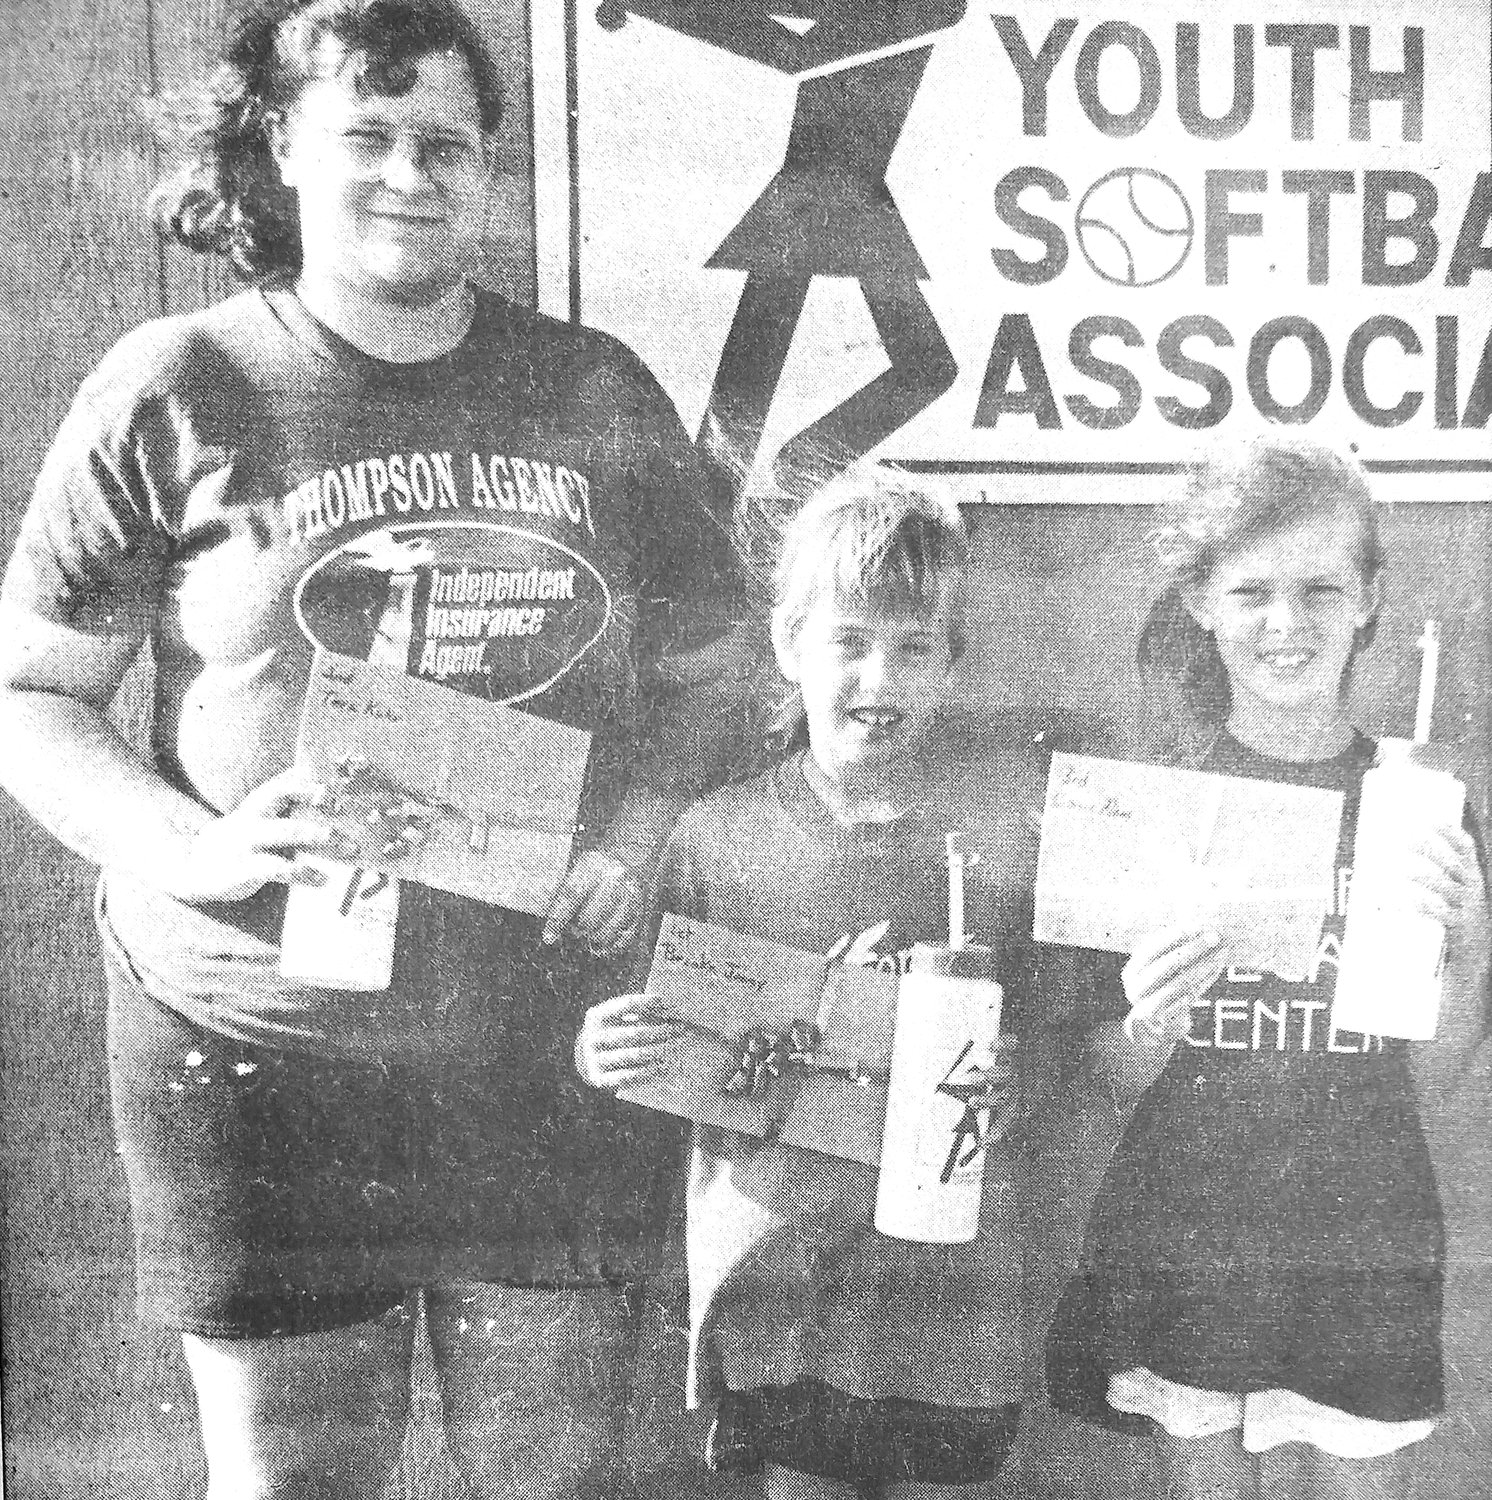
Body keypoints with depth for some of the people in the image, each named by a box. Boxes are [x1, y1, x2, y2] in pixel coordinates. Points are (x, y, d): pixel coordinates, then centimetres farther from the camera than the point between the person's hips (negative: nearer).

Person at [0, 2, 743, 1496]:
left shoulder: (597, 393, 6)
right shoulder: (174, 392, -3)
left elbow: (690, 667, 14)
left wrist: (633, 833, -5)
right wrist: (196, 846, -16)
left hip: (544, 1046, 2)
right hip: (254, 1049, -2)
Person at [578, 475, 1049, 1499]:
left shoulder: (1017, 818, -4)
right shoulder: (717, 836, -4)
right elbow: (668, 1056, 4)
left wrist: (1020, 1084, -14)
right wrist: (603, 1057, -16)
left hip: (954, 1289, 0)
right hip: (772, 1287, 0)